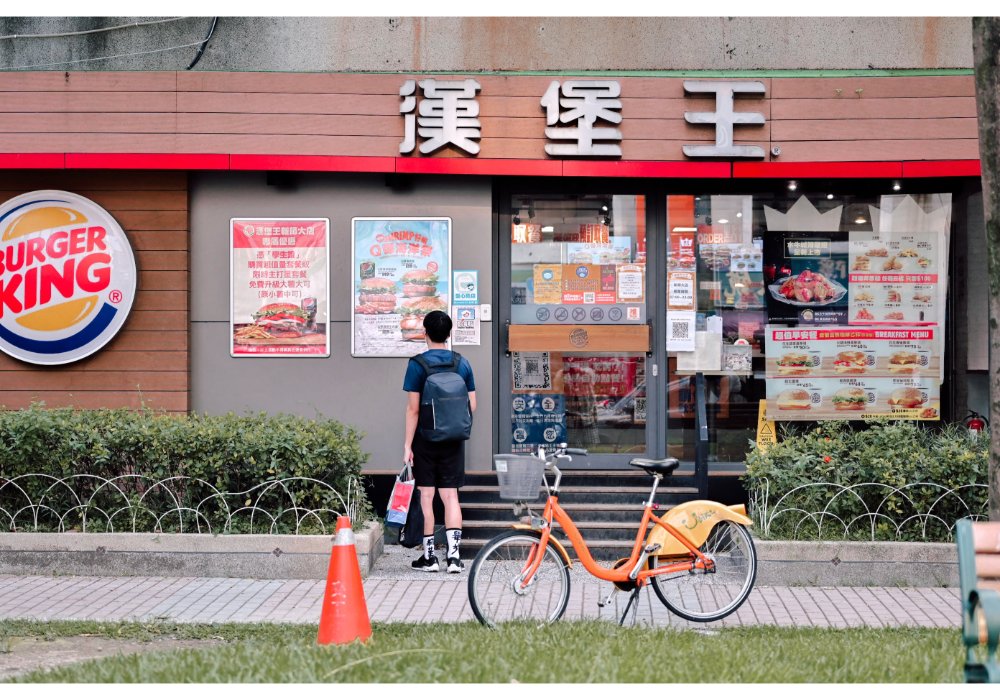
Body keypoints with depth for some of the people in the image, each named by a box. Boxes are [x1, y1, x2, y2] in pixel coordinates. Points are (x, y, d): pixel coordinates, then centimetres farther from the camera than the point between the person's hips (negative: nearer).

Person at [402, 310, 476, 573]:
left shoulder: (418, 364, -9)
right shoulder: (463, 364, 3)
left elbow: (413, 409, -11)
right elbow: (472, 406, 5)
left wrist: (408, 445, -8)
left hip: (426, 439, -3)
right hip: (454, 442, 3)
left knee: (426, 496, 4)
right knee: (450, 496, 5)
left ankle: (429, 556, 8)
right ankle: (453, 554, -2)